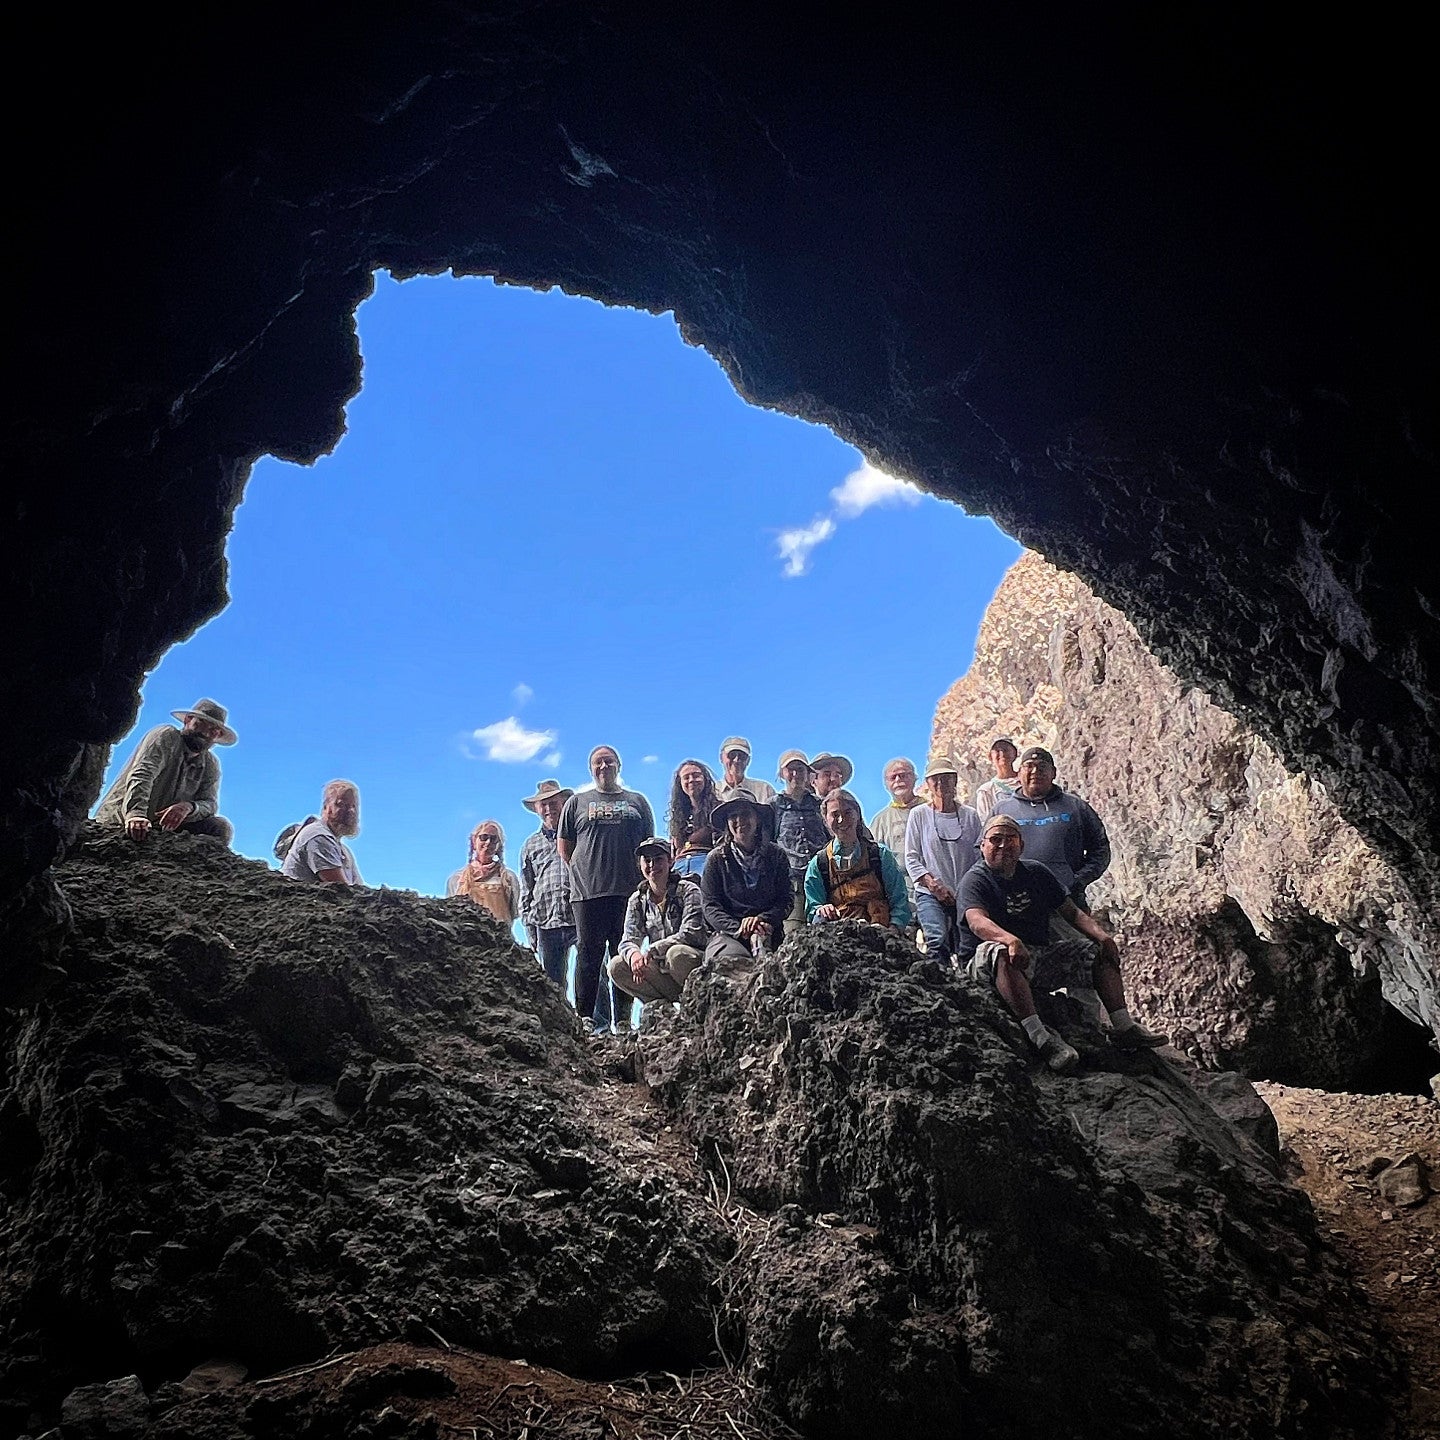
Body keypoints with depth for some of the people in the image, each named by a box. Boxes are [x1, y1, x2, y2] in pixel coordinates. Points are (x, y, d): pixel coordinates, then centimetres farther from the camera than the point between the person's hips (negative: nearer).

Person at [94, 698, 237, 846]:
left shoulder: (211, 766, 10)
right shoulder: (166, 736, -7)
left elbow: (210, 803, -4)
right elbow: (142, 774, -24)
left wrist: (188, 807, -30)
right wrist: (135, 814, -42)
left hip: (166, 828, 5)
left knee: (221, 827, -16)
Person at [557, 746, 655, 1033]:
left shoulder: (637, 801, 17)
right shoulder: (577, 802, 14)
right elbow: (563, 846, 14)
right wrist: (583, 871, 6)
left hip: (628, 892, 1)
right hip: (587, 893, -1)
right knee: (588, 956, -3)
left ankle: (624, 1021, 6)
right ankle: (585, 1020, -1)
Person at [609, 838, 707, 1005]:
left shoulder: (688, 891, -6)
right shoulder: (637, 900, 9)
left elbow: (691, 934, -17)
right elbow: (629, 940, 0)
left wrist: (651, 950, -23)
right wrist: (634, 954, -25)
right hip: (663, 972, 5)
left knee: (677, 953, -36)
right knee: (617, 967, -12)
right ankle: (664, 1006, -7)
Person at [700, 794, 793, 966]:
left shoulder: (775, 854, 13)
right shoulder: (717, 858, 9)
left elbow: (787, 898, 8)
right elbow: (709, 905, 4)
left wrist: (762, 919, -11)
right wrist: (738, 928, -13)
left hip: (767, 933, 0)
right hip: (726, 933, 0)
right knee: (734, 960, -35)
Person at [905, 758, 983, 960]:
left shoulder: (970, 816, 9)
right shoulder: (919, 815, 4)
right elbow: (911, 858, 2)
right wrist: (933, 885, -9)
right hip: (929, 893, -2)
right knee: (938, 942, -23)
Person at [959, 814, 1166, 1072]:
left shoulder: (1036, 872, 13)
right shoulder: (975, 879, -7)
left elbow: (1072, 912, 14)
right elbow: (977, 922, -27)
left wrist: (1102, 935, -6)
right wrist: (1011, 940, -47)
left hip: (1040, 958, 7)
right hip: (989, 965, -7)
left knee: (1102, 950, 1)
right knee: (1004, 954, -40)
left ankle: (1123, 1027, -4)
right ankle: (1039, 1036, -47)